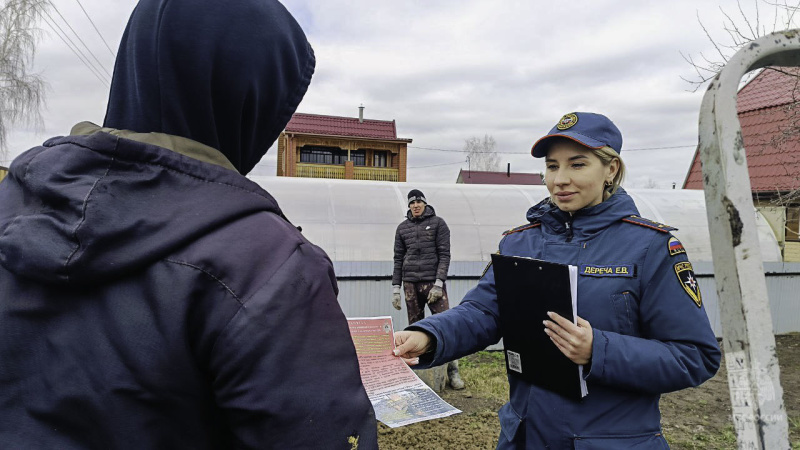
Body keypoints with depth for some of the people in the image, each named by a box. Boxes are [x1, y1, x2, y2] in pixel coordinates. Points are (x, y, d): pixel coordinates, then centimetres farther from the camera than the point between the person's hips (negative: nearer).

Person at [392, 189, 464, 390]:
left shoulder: (438, 223, 4)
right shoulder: (403, 228, 13)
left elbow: (444, 254, -2)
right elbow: (398, 259, 13)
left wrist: (439, 283, -12)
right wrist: (395, 288, 7)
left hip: (433, 282, -3)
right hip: (411, 284, 3)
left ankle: (452, 370, 1)